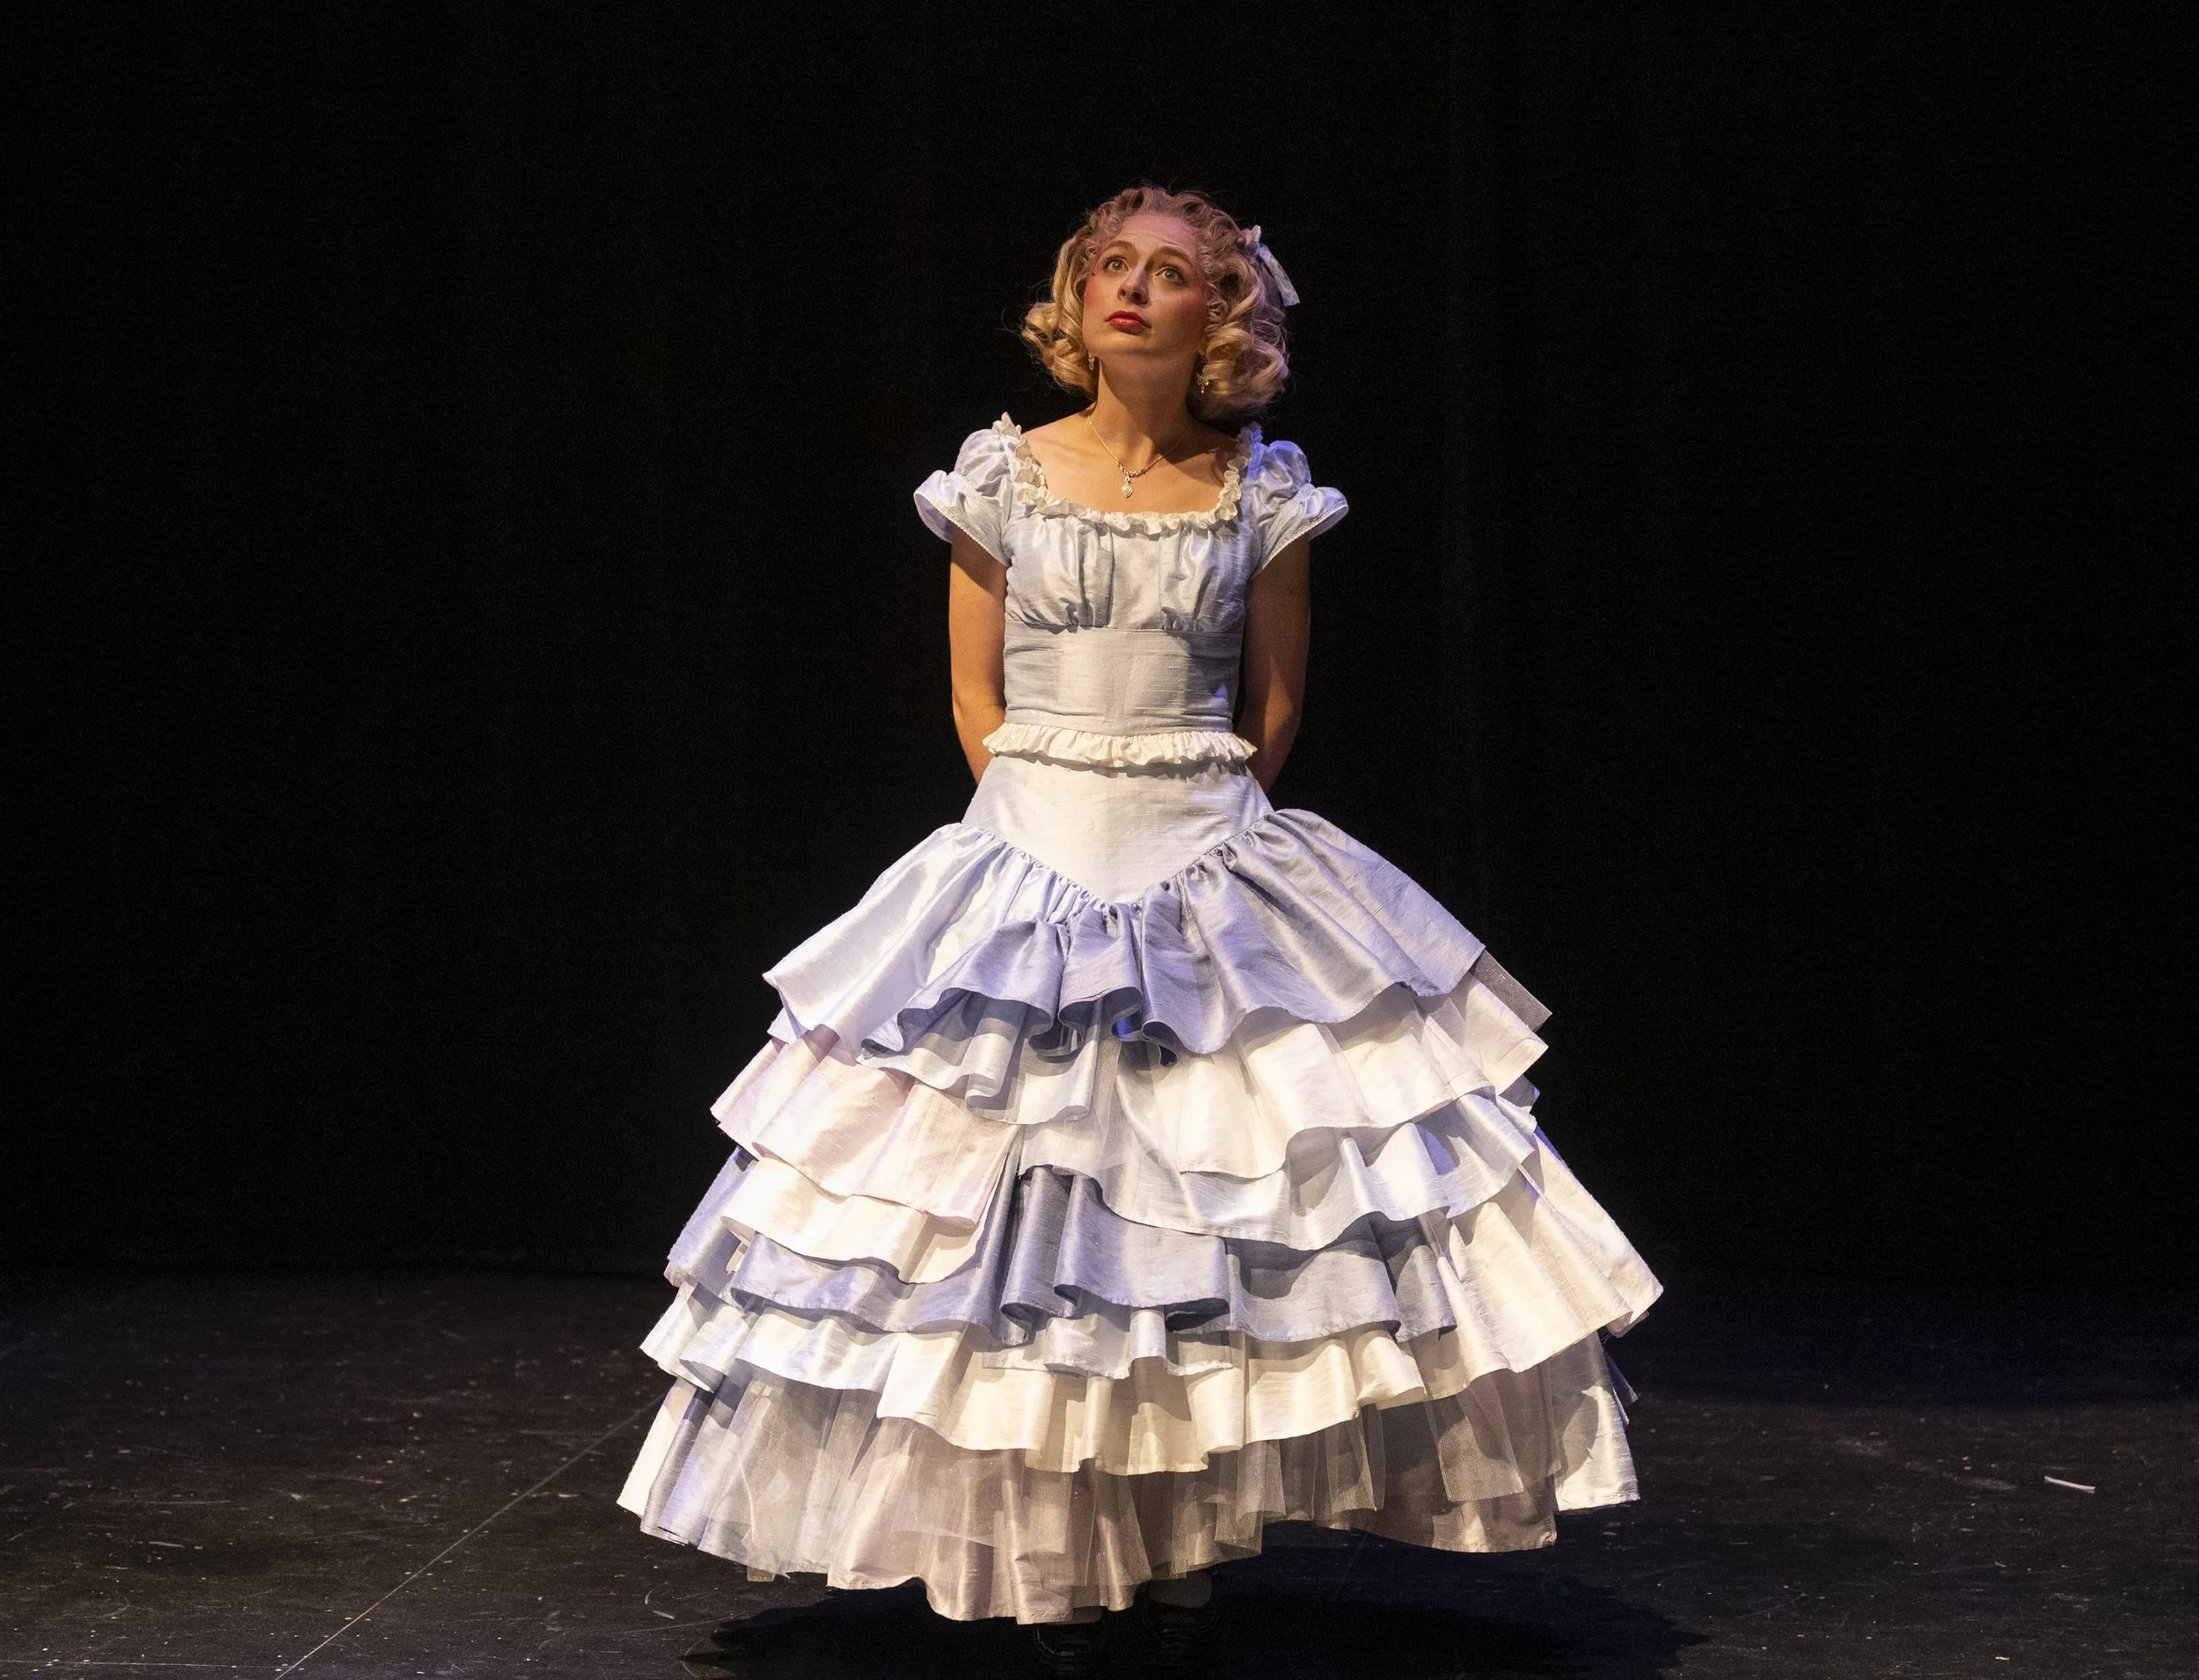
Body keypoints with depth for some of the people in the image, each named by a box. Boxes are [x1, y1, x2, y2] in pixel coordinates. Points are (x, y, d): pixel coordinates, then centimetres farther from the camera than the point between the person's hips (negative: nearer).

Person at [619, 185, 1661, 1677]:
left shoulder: (1262, 490, 2)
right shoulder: (1003, 475, 2)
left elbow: (1275, 701, 9)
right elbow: (977, 692, 8)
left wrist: (1202, 832, 8)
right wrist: (1046, 825, 4)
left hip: (1213, 873, 0)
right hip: (1028, 870, 0)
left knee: (1212, 1237, -3)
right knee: (1025, 1221, -2)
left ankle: (1190, 1556, 7)